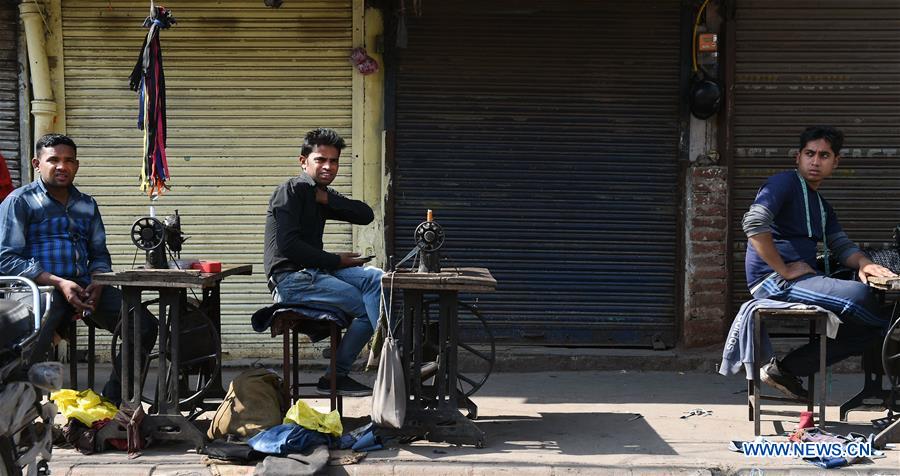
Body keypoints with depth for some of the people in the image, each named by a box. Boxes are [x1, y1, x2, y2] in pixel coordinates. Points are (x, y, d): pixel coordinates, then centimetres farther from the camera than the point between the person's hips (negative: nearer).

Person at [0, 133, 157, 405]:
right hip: (41, 287, -5)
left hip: (84, 287, 6)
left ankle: (112, 401, 0)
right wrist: (59, 283, -15)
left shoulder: (87, 205, 24)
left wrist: (97, 283, -4)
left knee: (145, 326, -14)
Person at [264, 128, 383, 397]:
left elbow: (366, 215, 7)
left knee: (376, 278, -10)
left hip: (314, 273, 8)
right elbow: (287, 246, -17)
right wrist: (337, 261, -12)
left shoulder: (320, 195, 19)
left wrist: (327, 199, -5)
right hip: (291, 280, -8)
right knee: (368, 307, -16)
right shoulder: (291, 191, -6)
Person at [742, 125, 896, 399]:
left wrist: (863, 264, -4)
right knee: (857, 295, -30)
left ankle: (788, 369, 2)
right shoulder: (785, 183, -4)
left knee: (867, 326, -1)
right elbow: (754, 224, -20)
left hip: (803, 279, 9)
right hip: (774, 282, -9)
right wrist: (784, 270, -18)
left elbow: (842, 246, 20)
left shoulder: (821, 206, 24)